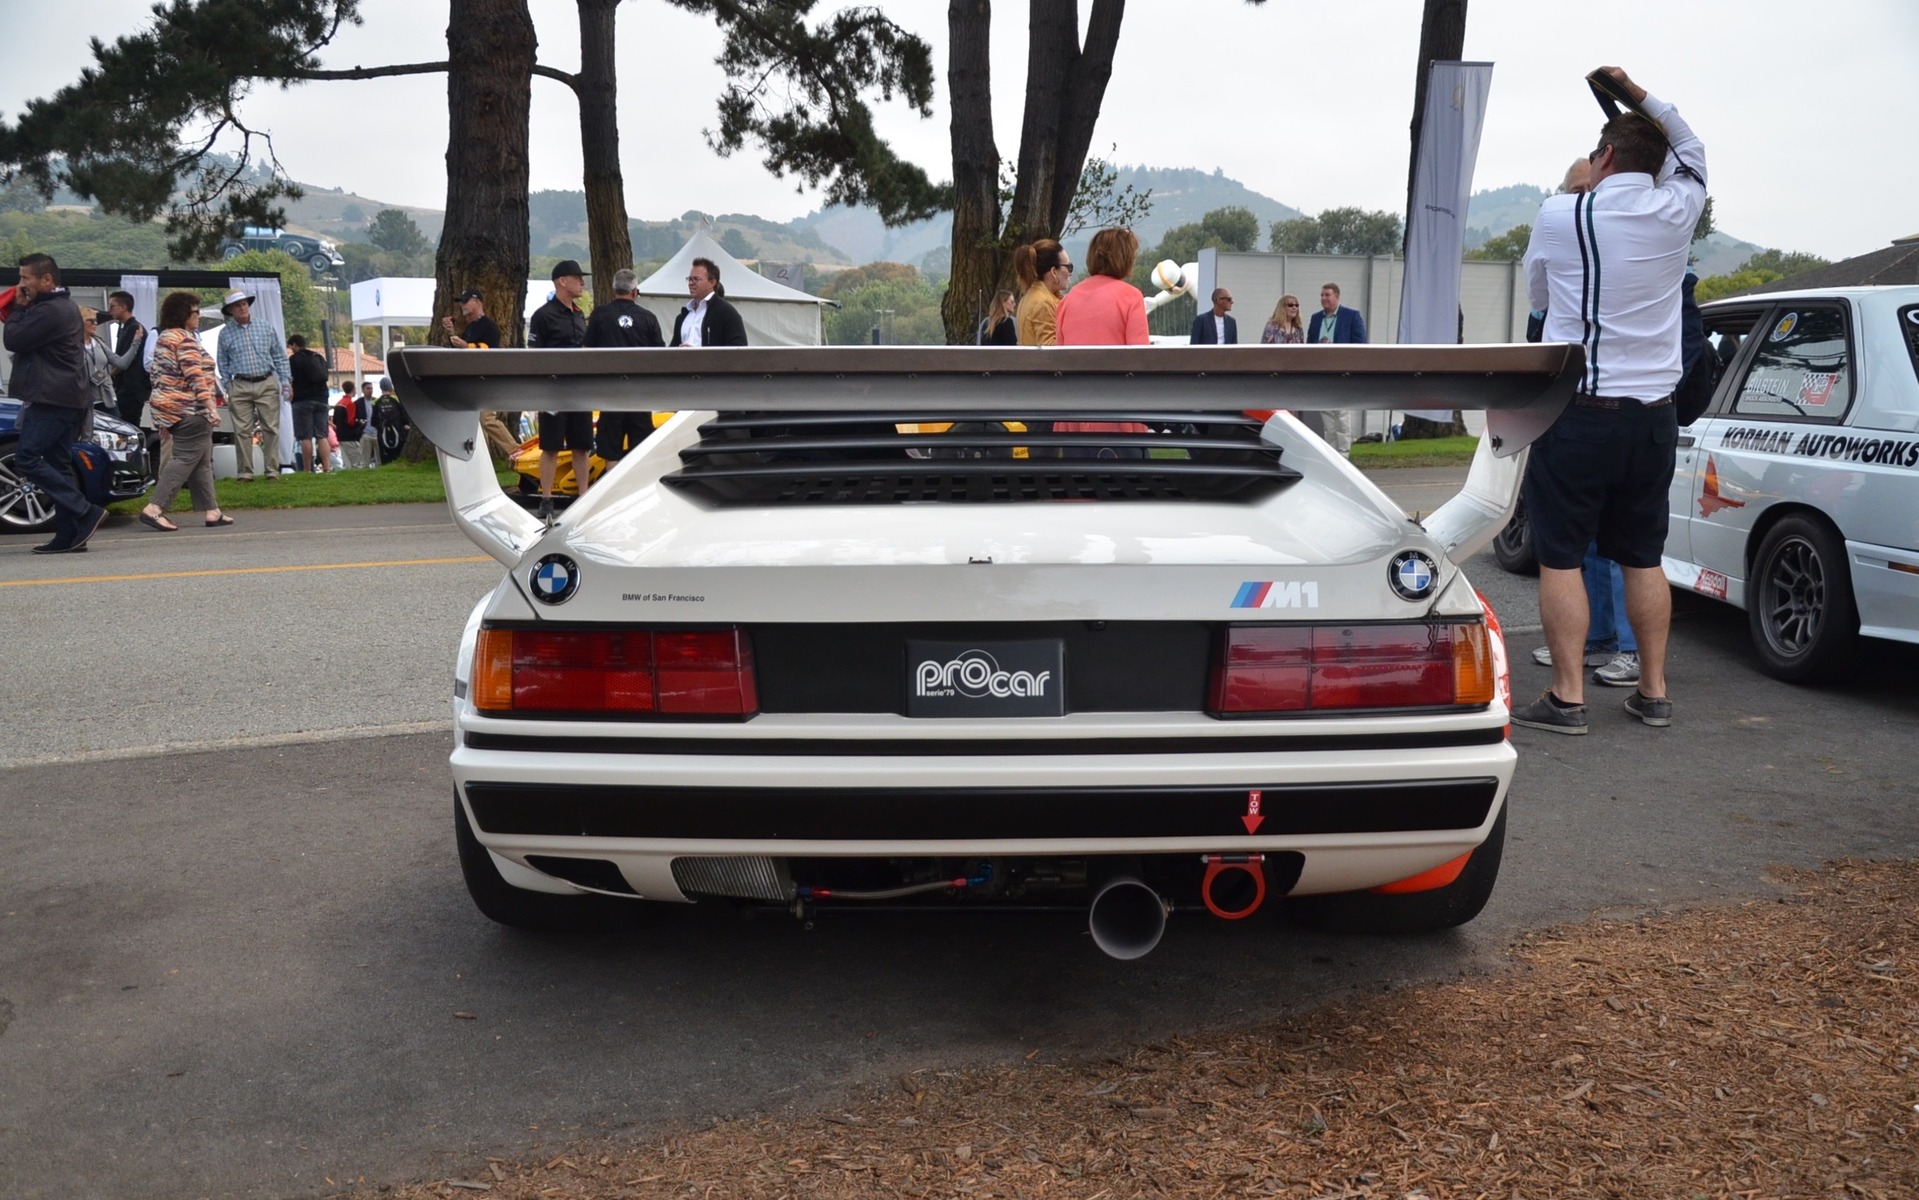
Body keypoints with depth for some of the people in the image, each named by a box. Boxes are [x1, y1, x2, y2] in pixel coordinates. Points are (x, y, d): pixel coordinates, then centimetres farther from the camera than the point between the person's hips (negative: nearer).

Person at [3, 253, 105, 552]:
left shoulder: (50, 310, -15)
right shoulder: (65, 305, 18)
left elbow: (13, 341, -13)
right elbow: (31, 337, 23)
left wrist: (18, 308, -1)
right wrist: (22, 310, 9)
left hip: (52, 399, -10)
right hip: (66, 397, 10)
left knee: (26, 459, -10)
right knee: (57, 465, 7)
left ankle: (86, 512, -14)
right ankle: (69, 535, 4)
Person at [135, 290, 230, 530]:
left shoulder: (163, 339, 18)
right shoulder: (185, 339, -12)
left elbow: (157, 376, 20)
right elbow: (197, 378, -20)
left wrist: (164, 419, 23)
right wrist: (212, 408, -23)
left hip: (169, 409, 10)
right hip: (189, 411, -10)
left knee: (202, 461, 12)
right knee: (185, 460, -9)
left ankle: (212, 511, 13)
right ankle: (153, 508, -16)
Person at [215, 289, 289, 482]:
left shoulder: (265, 327, 8)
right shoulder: (225, 334, 7)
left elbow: (279, 356, 10)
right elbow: (223, 364, 11)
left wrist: (285, 380, 2)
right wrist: (228, 389, 4)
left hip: (267, 384, 0)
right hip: (240, 387, 0)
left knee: (271, 428, -1)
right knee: (242, 431, -1)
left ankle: (273, 471, 3)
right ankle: (244, 472, 3)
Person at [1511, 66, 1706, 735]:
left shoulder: (1560, 216, -7)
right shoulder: (1677, 209, 4)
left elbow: (1537, 293, 10)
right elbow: (1689, 148, 27)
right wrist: (1640, 95, 23)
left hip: (1578, 409, -5)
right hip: (1654, 412, 5)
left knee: (1560, 556, 0)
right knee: (1644, 558, 12)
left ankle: (1567, 698, -1)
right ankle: (1653, 692, 19)